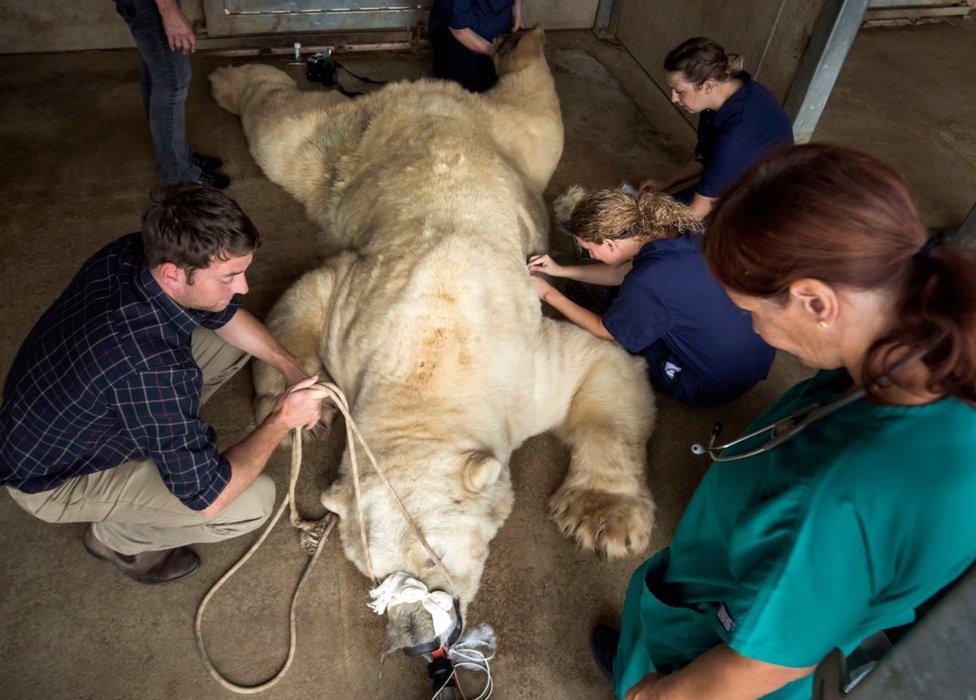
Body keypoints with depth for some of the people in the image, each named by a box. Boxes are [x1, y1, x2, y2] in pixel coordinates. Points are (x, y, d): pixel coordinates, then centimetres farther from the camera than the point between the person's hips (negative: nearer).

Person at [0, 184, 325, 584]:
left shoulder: (137, 252, -19)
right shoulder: (151, 366, -42)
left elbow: (223, 315, 2)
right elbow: (207, 497, -30)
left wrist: (290, 368, -8)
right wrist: (282, 420, -22)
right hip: (53, 479, -7)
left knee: (230, 341, 3)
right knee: (253, 501, -19)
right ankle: (116, 536, 7)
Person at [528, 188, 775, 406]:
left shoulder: (645, 285, -32)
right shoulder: (682, 233, -11)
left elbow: (604, 331, -10)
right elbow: (625, 272, 8)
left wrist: (549, 294, -2)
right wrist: (562, 270, 9)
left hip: (716, 387, -6)